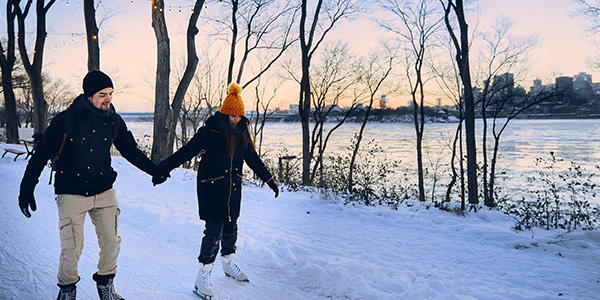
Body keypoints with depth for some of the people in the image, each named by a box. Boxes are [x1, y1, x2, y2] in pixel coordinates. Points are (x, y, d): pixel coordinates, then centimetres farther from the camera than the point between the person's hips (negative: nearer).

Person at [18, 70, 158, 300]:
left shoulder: (114, 121, 0)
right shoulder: (66, 120, -13)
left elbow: (130, 150, 13)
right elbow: (42, 154, -5)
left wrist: (155, 170, 7)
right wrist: (27, 189, -5)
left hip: (104, 191, 4)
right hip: (71, 193, -4)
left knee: (112, 242, 4)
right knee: (72, 247, -5)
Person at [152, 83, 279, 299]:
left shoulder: (242, 134, 5)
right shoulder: (208, 132, -12)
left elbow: (253, 160, 15)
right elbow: (185, 152, -9)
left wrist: (269, 180, 19)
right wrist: (163, 169, -13)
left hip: (233, 190, 6)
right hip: (211, 190, -5)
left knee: (231, 227, 15)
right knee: (214, 231, -6)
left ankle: (228, 263, 38)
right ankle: (203, 277, 6)